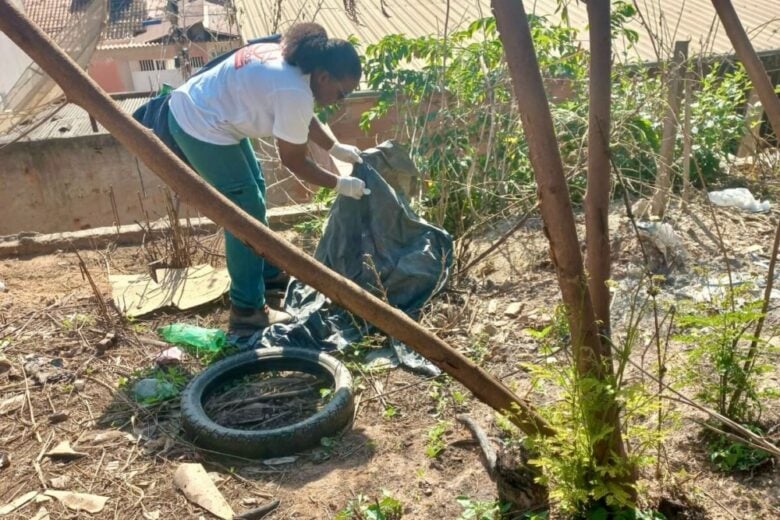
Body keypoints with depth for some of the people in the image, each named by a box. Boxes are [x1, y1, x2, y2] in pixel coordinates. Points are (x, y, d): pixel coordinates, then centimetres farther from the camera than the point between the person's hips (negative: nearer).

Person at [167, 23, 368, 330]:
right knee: (247, 212, -6)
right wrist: (340, 185, -7)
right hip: (200, 127, -11)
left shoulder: (293, 61, 3)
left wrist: (337, 149, 19)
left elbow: (305, 120, 19)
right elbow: (295, 162, -16)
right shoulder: (294, 93, -27)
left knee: (254, 190, 19)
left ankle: (268, 270, 35)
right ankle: (248, 309, 3)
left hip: (194, 107, 11)